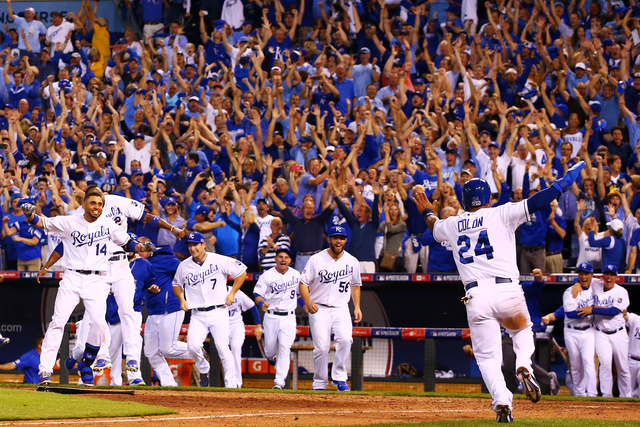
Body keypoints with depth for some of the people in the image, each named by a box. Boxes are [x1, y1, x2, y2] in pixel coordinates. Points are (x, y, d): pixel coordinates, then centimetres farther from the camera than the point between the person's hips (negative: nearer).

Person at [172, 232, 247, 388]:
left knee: (222, 347, -11)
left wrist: (232, 293, 0)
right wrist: (182, 299, 5)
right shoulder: (184, 266, 6)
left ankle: (231, 384, -3)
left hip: (218, 312, -2)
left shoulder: (219, 261, -3)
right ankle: (204, 371, 14)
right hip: (197, 315, 2)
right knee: (193, 346, -16)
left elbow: (241, 271, 6)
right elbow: (177, 284, 24)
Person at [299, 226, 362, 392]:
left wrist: (357, 307, 12)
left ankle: (339, 378, -12)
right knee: (321, 347, -8)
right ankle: (319, 384, 6)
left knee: (345, 339, -22)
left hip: (341, 309, 2)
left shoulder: (352, 262, 8)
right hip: (319, 309, -2)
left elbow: (355, 284, 22)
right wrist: (308, 302, -18)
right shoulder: (316, 260, -2)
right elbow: (303, 283, -1)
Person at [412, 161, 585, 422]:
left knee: (487, 357, 7)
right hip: (507, 292, -1)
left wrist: (427, 212, 61)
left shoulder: (453, 224, 16)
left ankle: (502, 401, -15)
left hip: (476, 297, 1)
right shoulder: (501, 215, 5)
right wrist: (566, 180, 4)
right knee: (522, 330, 27)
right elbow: (536, 203, -3)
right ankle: (524, 366, -3)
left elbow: (435, 228, 39)